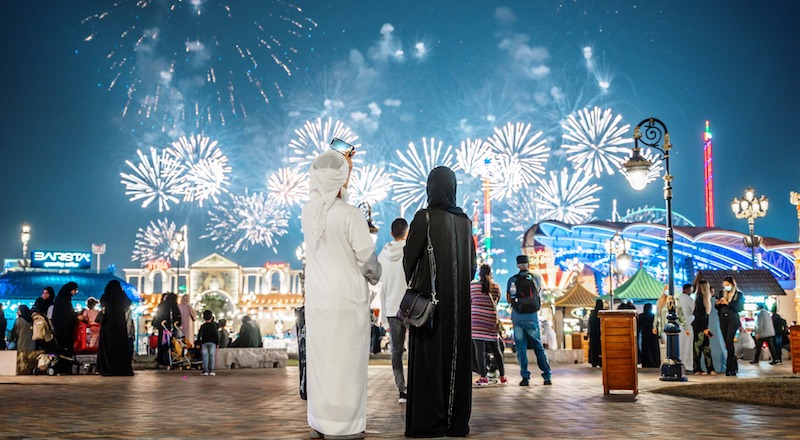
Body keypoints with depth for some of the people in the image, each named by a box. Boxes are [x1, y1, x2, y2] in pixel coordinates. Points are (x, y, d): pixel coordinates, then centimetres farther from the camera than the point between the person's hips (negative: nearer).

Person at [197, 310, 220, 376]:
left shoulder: (202, 326, 3)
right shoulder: (214, 326, 1)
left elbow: (199, 335, 3)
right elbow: (217, 335, 0)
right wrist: (217, 343, 4)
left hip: (204, 343, 1)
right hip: (212, 342, 0)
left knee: (205, 356, 0)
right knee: (211, 356, 1)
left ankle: (205, 371, -6)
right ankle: (211, 371, -3)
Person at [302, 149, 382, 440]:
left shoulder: (308, 211, 2)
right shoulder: (350, 214, -15)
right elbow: (367, 258, -11)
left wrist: (344, 168, 36)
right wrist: (374, 277, 12)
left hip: (317, 298, 5)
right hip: (348, 297, -5)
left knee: (320, 358, 11)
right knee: (346, 360, 2)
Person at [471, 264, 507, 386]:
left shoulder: (472, 286, 2)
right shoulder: (496, 287, 7)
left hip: (476, 320, -3)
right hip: (491, 320, 3)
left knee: (479, 349, -4)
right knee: (496, 349, 12)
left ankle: (483, 377, -7)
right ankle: (502, 376, 19)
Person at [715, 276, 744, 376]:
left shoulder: (739, 295, 1)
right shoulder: (722, 293, 14)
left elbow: (739, 308, -7)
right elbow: (717, 308, 16)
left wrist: (728, 303, -15)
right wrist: (718, 303, -6)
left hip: (733, 320, -5)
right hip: (723, 320, 5)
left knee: (729, 342, -16)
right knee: (727, 343, 5)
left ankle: (730, 367, -16)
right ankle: (734, 366, 18)